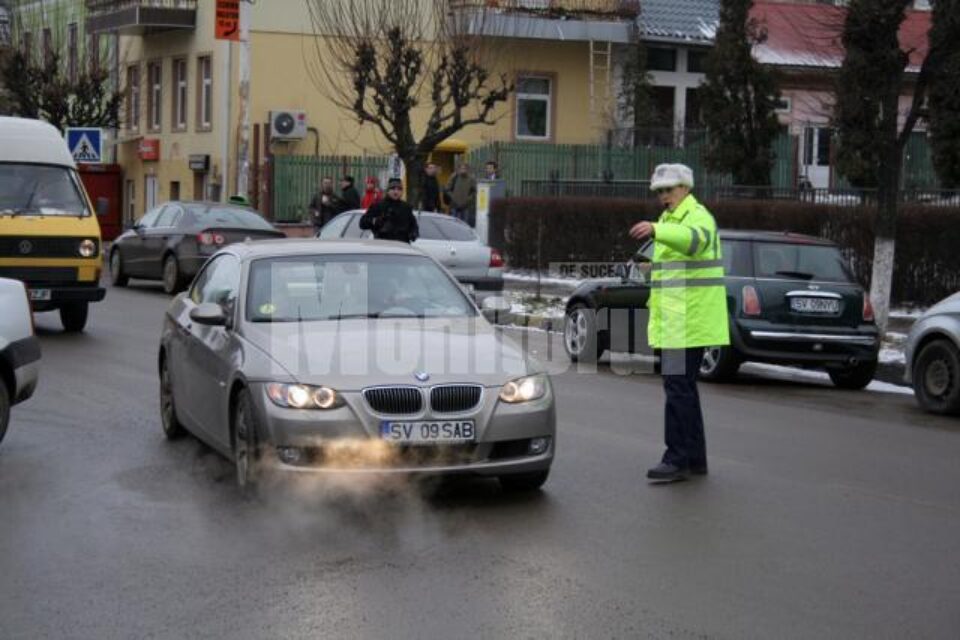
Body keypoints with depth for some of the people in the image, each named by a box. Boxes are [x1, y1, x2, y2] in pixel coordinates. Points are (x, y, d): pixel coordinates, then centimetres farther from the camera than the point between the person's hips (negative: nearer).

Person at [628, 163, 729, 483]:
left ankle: (678, 459, -11)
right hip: (675, 320, 10)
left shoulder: (697, 216, -11)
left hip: (689, 321, -10)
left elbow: (695, 239, -37)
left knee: (678, 387, -12)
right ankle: (695, 457, 18)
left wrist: (656, 230, -52)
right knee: (684, 387, 12)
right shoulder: (671, 219, 21)